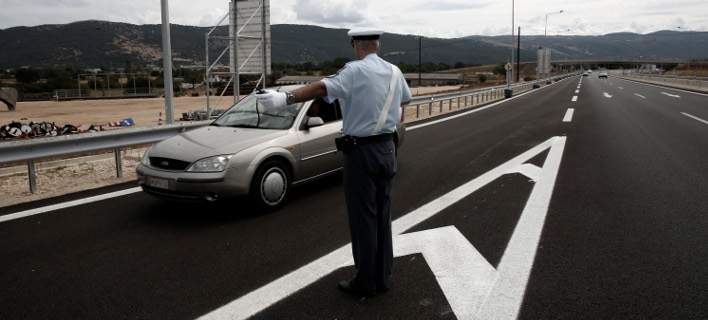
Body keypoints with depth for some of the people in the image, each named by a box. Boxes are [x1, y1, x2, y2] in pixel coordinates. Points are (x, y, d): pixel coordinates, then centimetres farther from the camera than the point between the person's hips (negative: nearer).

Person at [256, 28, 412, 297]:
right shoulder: (394, 71, 7)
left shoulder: (356, 71, -14)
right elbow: (405, 98, 27)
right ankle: (383, 278, 23)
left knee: (363, 218, 2)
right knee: (382, 216, 14)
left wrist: (285, 98, -37)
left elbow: (322, 88, -29)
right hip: (387, 149, 7)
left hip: (361, 151, -7)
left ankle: (366, 282, 11)